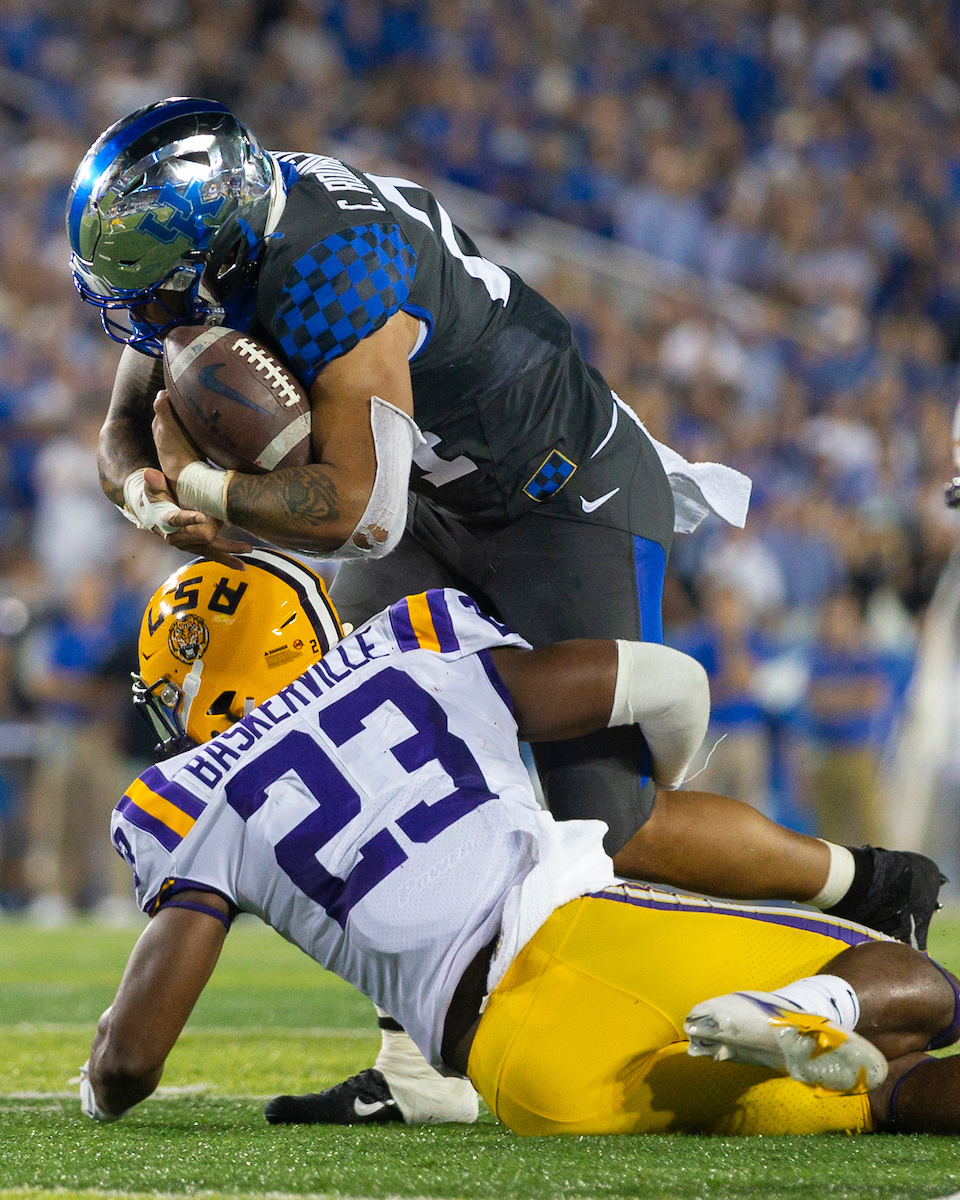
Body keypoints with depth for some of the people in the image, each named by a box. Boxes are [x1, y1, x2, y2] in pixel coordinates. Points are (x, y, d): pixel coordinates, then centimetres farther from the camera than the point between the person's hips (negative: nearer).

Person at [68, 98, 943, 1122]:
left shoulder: (333, 276, -35)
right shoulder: (226, 240, -8)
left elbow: (355, 510, -35)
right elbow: (128, 431, 0)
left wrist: (197, 482, -24)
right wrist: (153, 495, -23)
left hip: (572, 504, -9)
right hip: (447, 503, 9)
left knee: (602, 824, -11)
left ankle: (873, 888, 10)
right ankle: (419, 1057, -1)